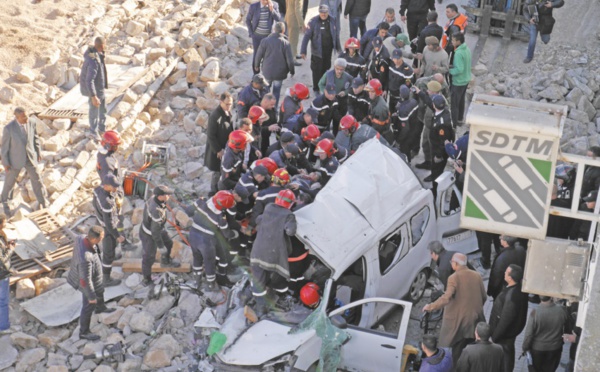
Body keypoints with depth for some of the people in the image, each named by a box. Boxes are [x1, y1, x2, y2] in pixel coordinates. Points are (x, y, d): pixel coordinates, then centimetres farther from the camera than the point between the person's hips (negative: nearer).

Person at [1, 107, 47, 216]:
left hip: (30, 158, 3)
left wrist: (38, 152, 12)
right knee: (10, 181, 17)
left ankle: (42, 202, 34)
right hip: (15, 159, -3)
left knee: (36, 179, 13)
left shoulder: (32, 123, -15)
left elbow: (35, 138, 3)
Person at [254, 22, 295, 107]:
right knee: (277, 90, 14)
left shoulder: (265, 41, -12)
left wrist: (256, 65, 16)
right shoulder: (286, 43, -15)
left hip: (267, 71, 1)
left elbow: (258, 55, -3)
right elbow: (290, 60, -11)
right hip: (279, 72, -1)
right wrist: (292, 70, 7)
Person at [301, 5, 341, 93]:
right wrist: (303, 51, -21)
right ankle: (316, 88, 16)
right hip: (317, 50, -4)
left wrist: (338, 47, 15)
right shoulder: (313, 21, -15)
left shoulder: (332, 20, -2)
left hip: (329, 49, 4)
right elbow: (306, 36, -15)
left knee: (326, 67, 15)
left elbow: (336, 34, 9)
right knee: (317, 70, 1)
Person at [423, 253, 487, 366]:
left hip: (459, 320, -5)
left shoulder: (454, 278, -17)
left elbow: (446, 298, -27)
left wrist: (430, 307, -19)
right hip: (474, 319, 5)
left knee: (458, 352, 6)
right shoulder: (477, 276, 0)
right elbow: (484, 297, 7)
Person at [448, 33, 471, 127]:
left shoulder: (458, 53, -28)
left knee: (454, 103, 4)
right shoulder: (467, 49, 1)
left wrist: (449, 70, -16)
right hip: (466, 80, 9)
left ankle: (453, 124, 14)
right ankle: (460, 119, 40)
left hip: (458, 82, -9)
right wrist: (452, 66, 6)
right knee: (461, 101, 25)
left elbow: (459, 69, -31)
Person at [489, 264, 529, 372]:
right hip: (511, 331, 9)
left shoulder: (511, 295, -35)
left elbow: (505, 319, -29)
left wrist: (495, 335, -17)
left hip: (505, 334, -9)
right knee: (508, 355, 25)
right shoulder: (519, 289, -5)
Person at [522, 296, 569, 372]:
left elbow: (528, 334, -19)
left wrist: (525, 348, -1)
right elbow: (567, 330, -1)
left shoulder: (535, 313, -27)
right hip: (555, 348, 2)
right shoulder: (562, 311, -20)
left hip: (537, 348, -2)